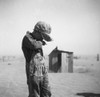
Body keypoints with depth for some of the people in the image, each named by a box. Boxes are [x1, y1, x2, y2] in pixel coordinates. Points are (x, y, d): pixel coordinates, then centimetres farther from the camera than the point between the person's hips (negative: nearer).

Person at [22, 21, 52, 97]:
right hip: (34, 72, -8)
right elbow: (34, 45, -27)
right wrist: (41, 42, -8)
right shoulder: (27, 38, -9)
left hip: (43, 71, 8)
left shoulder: (38, 40, 15)